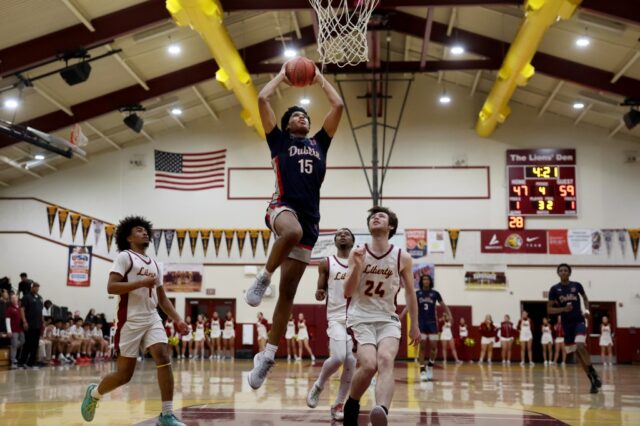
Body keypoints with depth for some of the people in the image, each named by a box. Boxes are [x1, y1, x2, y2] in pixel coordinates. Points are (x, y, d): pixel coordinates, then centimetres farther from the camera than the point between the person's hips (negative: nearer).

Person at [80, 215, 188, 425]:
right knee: (125, 373, 0)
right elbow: (111, 287, -15)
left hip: (153, 319, 6)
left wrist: (177, 320, 9)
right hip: (131, 321, -6)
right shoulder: (124, 257, -3)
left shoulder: (154, 264, 19)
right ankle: (94, 393, 31)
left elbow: (162, 298, 21)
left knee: (164, 358, -16)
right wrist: (142, 282, -20)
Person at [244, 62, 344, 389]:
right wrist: (282, 75, 22)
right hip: (282, 207, -4)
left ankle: (267, 356, 5)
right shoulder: (278, 140, 16)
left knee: (288, 292, 1)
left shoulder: (319, 143, 24)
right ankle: (263, 278, -18)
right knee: (293, 231, -43)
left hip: (310, 217, 4)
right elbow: (262, 99, 9)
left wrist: (320, 79, 31)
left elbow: (338, 105, 24)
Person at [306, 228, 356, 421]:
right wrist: (319, 294, -16)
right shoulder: (326, 264, 5)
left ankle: (338, 405, 11)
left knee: (351, 362, -4)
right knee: (338, 358, -19)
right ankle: (319, 385, 11)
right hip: (336, 317, -2)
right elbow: (320, 293, 7)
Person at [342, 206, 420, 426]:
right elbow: (347, 292, -4)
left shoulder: (402, 257, -1)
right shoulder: (357, 254, -1)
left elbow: (410, 293, 11)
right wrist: (358, 266, -19)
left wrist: (414, 326, 17)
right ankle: (351, 405, 7)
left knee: (386, 360, -27)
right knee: (369, 365, -21)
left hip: (388, 319, 1)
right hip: (361, 318, 0)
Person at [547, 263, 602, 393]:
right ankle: (592, 379, 14)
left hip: (579, 321, -2)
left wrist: (587, 309, 3)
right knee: (577, 352, 4)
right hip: (566, 324, 2)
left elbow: (585, 298, 21)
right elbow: (549, 310, -1)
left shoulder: (576, 285, 1)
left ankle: (594, 374, -11)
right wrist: (563, 309, -17)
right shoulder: (554, 289, -1)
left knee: (580, 346, -24)